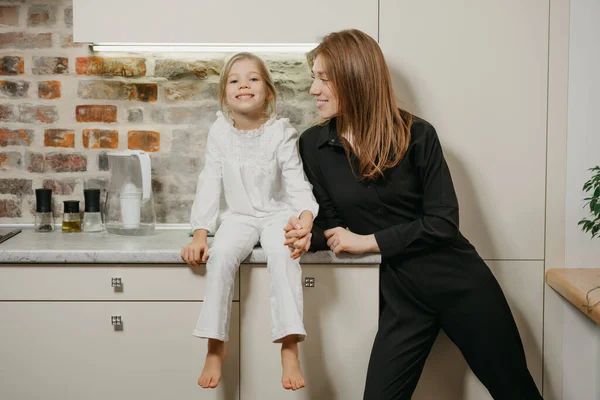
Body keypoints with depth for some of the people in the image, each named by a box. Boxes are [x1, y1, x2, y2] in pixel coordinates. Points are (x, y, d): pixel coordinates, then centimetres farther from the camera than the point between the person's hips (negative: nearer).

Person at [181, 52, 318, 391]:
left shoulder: (281, 131, -7)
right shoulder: (220, 132, -1)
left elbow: (296, 180, -13)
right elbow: (210, 183, -2)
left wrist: (305, 220, -33)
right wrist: (200, 233, -11)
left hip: (277, 213, -2)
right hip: (240, 216, 2)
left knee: (283, 254, -33)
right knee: (220, 254, -28)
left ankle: (290, 349, -31)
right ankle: (216, 347, -19)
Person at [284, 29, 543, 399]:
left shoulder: (417, 135, -8)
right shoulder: (314, 145, 0)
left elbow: (444, 222, -12)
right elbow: (334, 220, 6)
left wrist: (368, 242, -15)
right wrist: (309, 236, -17)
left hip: (460, 282, -2)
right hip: (401, 293, 2)